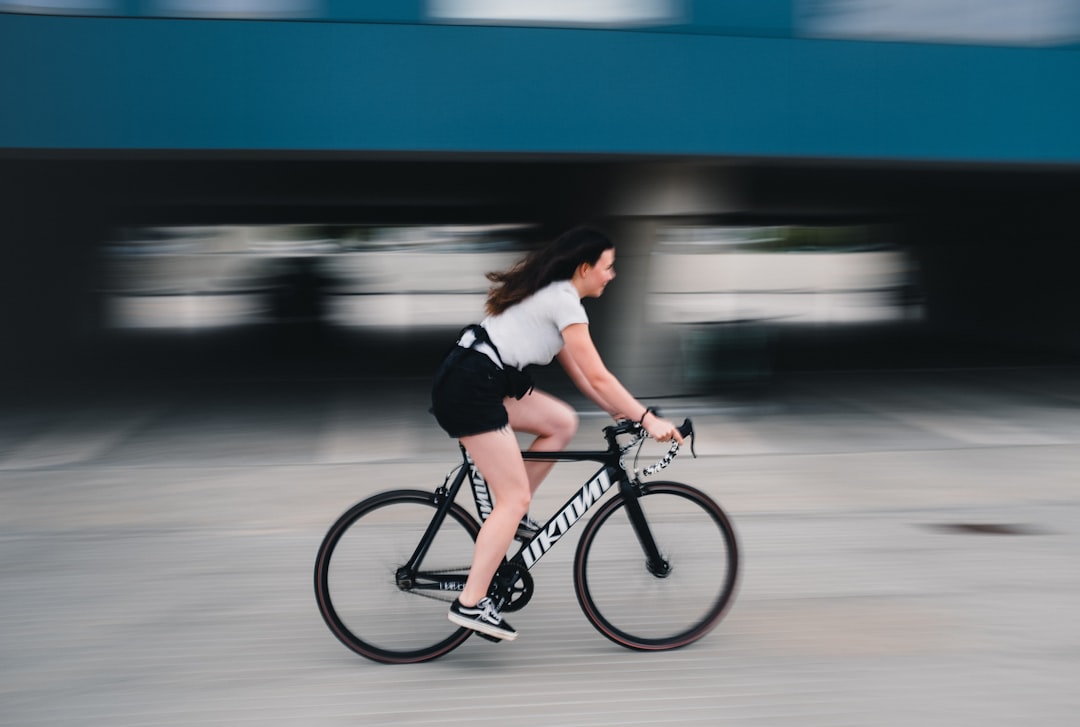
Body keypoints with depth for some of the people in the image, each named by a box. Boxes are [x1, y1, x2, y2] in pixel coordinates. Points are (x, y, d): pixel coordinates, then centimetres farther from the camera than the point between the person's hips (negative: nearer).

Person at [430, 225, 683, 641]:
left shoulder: (550, 293, 19)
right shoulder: (565, 300, -10)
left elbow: (577, 372, 21)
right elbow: (598, 376, -12)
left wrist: (619, 411, 17)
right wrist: (648, 419, -8)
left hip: (480, 382, 9)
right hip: (469, 388, -9)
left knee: (562, 423, 11)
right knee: (515, 498, -7)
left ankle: (511, 515, 14)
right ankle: (470, 604, -5)